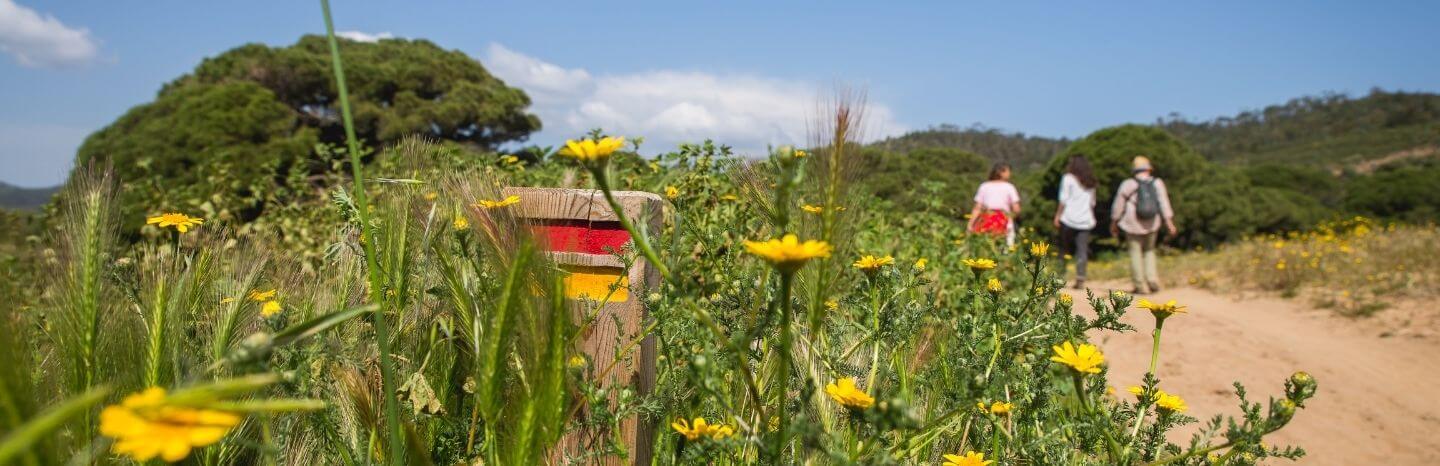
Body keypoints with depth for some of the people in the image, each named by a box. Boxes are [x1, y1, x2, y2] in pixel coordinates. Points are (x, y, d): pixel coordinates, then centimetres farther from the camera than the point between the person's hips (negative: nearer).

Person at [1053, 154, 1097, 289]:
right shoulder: (1090, 182, 14)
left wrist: (1057, 216, -3)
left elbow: (1063, 200, -7)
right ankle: (1080, 279, -7)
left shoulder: (1068, 178, -3)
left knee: (1064, 248, 5)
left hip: (1069, 219, -4)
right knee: (1082, 250, 0)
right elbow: (1092, 202, 17)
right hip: (1085, 220, 4)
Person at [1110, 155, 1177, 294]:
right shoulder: (1157, 183, 1)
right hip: (1152, 225, 3)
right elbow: (1164, 203, -5)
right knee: (1149, 251, 18)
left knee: (1135, 253, 4)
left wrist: (1114, 223, 8)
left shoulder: (1127, 184, -6)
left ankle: (1140, 286, 3)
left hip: (1133, 225, -3)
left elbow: (1118, 206, -2)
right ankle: (1152, 280, 3)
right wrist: (1169, 222, -4)